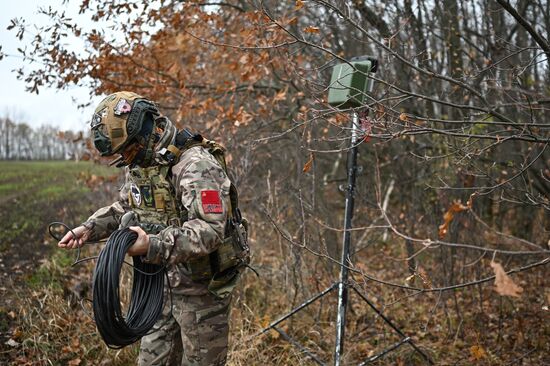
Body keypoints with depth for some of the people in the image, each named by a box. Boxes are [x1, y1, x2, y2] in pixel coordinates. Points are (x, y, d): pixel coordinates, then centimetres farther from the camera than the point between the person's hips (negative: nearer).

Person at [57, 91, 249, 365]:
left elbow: (210, 229, -33)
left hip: (203, 288, -8)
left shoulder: (197, 165, -23)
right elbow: (124, 208, 20)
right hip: (164, 283, 8)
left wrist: (155, 246, -43)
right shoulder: (139, 164, 6)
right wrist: (89, 229, 4)